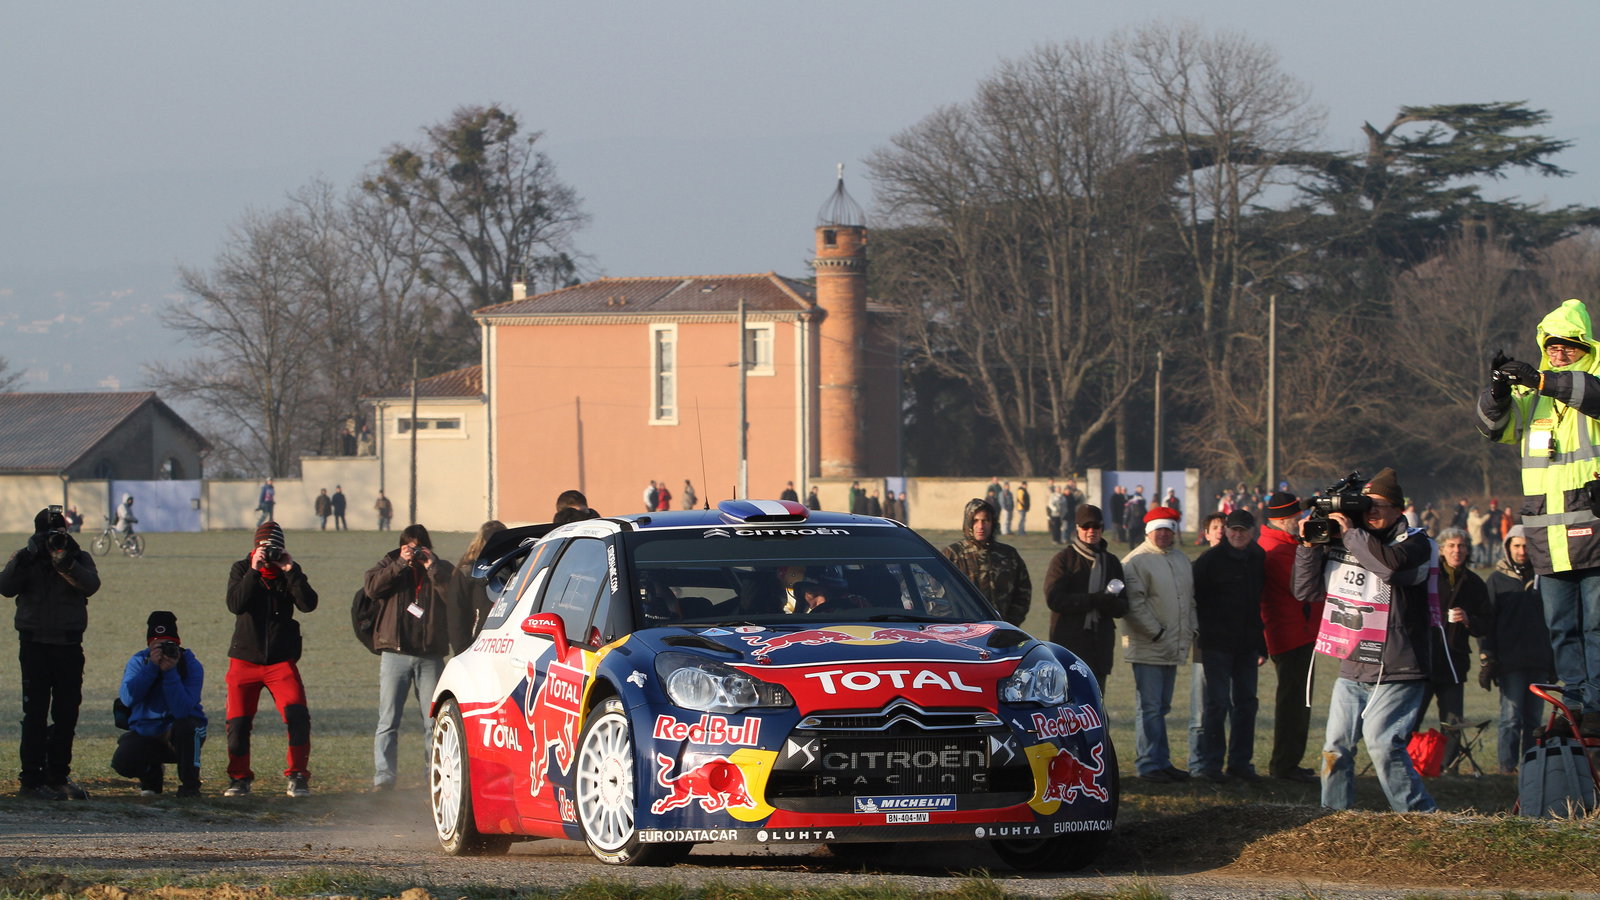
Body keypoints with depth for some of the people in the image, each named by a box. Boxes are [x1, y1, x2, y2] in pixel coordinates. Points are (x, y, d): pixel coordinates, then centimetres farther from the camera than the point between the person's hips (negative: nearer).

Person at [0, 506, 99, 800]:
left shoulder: (80, 558, 7)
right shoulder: (25, 559, 5)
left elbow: (90, 585, -12)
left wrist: (67, 563, -26)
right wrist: (26, 559, -21)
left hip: (69, 646, 2)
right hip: (35, 644, -2)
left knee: (67, 714, 7)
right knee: (35, 713, -7)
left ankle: (58, 777, 17)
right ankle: (32, 780, -7)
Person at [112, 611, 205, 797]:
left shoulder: (192, 666, -14)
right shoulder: (138, 661, -6)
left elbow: (182, 710, -30)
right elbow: (128, 698, -25)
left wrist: (170, 671, -36)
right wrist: (151, 667, -31)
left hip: (180, 735, -2)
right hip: (145, 734, 2)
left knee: (186, 724, -37)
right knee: (122, 763, -27)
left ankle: (189, 784, -17)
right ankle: (152, 773, 12)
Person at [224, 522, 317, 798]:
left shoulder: (290, 572, 3)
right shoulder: (241, 569, 1)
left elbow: (308, 604, -13)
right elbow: (235, 605, -17)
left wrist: (291, 571, -18)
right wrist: (254, 571, -22)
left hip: (281, 660, 0)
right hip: (245, 660, 0)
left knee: (298, 715, -15)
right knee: (238, 722, -1)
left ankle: (297, 777, -6)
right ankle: (239, 778, 17)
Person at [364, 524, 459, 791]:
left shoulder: (441, 569, 11)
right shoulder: (390, 564, 12)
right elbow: (373, 587, -8)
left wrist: (431, 567, -10)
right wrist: (401, 564, -11)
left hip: (430, 656, 0)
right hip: (395, 653, 0)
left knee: (434, 721, -1)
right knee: (388, 720, -4)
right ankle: (383, 776, -5)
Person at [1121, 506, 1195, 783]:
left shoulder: (1181, 560, 15)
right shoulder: (1136, 562, -10)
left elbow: (1189, 599, 23)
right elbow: (1135, 604, -16)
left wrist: (1190, 633, 12)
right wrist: (1156, 633, -17)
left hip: (1173, 648, 7)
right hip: (1147, 648, -7)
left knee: (1161, 707, 13)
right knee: (1150, 708, -6)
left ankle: (1162, 762, 17)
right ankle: (1149, 764, -4)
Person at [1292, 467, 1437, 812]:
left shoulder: (1415, 544, -4)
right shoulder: (1340, 544, 12)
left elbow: (1392, 563, -28)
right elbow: (1307, 591, 14)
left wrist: (1351, 532, -20)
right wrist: (1310, 546, 0)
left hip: (1396, 670, -6)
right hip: (1352, 668, 6)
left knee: (1381, 740, -16)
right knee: (1336, 744, 3)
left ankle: (1419, 814, -9)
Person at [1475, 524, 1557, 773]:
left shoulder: (1542, 577, 13)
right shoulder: (1497, 579, 5)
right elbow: (1486, 623, 3)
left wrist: (1553, 659, 16)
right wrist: (1486, 657, -6)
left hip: (1539, 662, 3)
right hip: (1510, 662, -3)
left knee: (1534, 718, 4)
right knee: (1511, 717, -8)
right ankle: (1507, 765, -4)